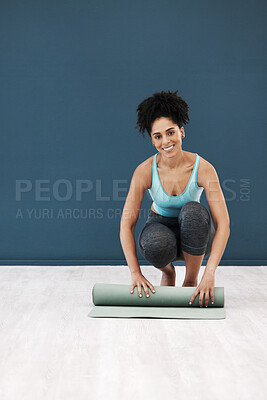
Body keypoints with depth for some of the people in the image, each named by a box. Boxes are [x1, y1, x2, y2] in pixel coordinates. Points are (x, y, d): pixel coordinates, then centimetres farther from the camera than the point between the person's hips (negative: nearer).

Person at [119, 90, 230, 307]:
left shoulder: (203, 168, -25)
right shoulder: (145, 171, -22)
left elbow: (223, 224, -28)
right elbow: (127, 224, -20)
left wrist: (209, 274, -37)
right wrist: (136, 273, -30)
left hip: (193, 233, 0)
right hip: (161, 227, 0)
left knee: (194, 211, -36)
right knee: (154, 244, -37)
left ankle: (191, 281, -14)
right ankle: (168, 271, 1)